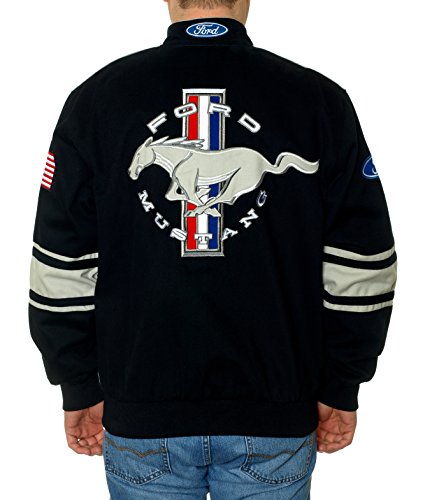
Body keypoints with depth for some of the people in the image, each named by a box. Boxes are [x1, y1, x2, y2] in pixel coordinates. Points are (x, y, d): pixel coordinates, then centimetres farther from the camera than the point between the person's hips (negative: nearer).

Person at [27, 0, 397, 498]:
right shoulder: (321, 101, -6)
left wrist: (81, 392, 7)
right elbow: (360, 271, -6)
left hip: (142, 417, 1)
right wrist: (340, 392, 6)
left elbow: (61, 273, -4)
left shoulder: (96, 99, -5)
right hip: (275, 418, 0)